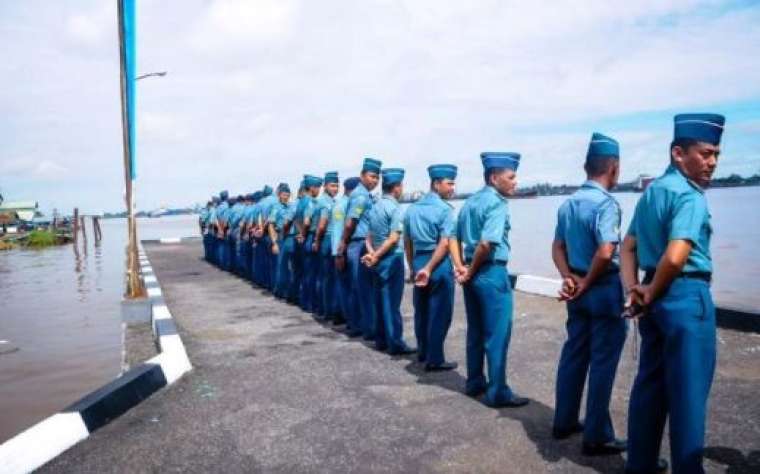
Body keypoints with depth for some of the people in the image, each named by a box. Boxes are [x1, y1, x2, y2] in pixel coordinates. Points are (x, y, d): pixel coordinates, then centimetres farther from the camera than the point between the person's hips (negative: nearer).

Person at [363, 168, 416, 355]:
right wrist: (377, 256, -12)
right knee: (392, 302, -4)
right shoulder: (395, 208, -13)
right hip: (392, 259, -8)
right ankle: (395, 343, 0)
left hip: (378, 260, 8)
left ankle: (380, 340, 19)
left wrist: (372, 252, -5)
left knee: (379, 300, 12)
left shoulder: (374, 207, 12)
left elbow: (369, 236, 9)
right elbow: (394, 238, -18)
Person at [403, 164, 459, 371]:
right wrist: (429, 268, -16)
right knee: (439, 313, 1)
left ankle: (423, 352, 31)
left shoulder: (412, 208, 11)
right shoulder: (445, 209, -11)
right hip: (439, 265, -7)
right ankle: (434, 359, 6)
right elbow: (444, 244, -19)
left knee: (421, 310, 18)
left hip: (418, 262, 7)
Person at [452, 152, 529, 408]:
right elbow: (487, 243, -25)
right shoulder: (497, 204, -15)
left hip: (473, 274, 9)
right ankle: (497, 392, 8)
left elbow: (457, 238, 15)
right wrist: (471, 270, -12)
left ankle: (475, 382, 28)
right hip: (492, 273, -9)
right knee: (497, 334, 0)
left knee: (475, 331, 17)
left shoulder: (470, 201, 13)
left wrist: (460, 267, 6)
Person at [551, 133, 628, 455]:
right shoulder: (606, 203, -18)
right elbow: (606, 252, -28)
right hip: (604, 290, -8)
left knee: (573, 354, 17)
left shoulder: (568, 203, 8)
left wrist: (568, 278, -2)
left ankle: (564, 422, 28)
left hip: (578, 291, 8)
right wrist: (587, 283, -14)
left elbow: (558, 247, 10)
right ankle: (597, 437, 11)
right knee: (602, 362, 1)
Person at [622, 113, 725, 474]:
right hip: (687, 297, -9)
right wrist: (652, 292, -10)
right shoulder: (690, 196, -14)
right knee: (688, 390, 2)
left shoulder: (651, 191, 13)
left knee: (649, 383, 15)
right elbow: (675, 257, -26)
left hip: (658, 299, 9)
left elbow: (628, 248, 12)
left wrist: (634, 291, 2)